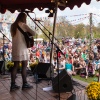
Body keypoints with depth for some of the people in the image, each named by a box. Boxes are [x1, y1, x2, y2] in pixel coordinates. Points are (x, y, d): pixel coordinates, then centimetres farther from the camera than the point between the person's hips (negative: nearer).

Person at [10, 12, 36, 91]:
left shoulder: (13, 25, 12)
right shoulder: (23, 25, -7)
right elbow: (33, 33, -11)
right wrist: (28, 34, 10)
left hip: (14, 48, 7)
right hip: (22, 48, -6)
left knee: (15, 66, 8)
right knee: (24, 66, 0)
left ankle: (13, 84, 7)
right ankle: (25, 84, 4)